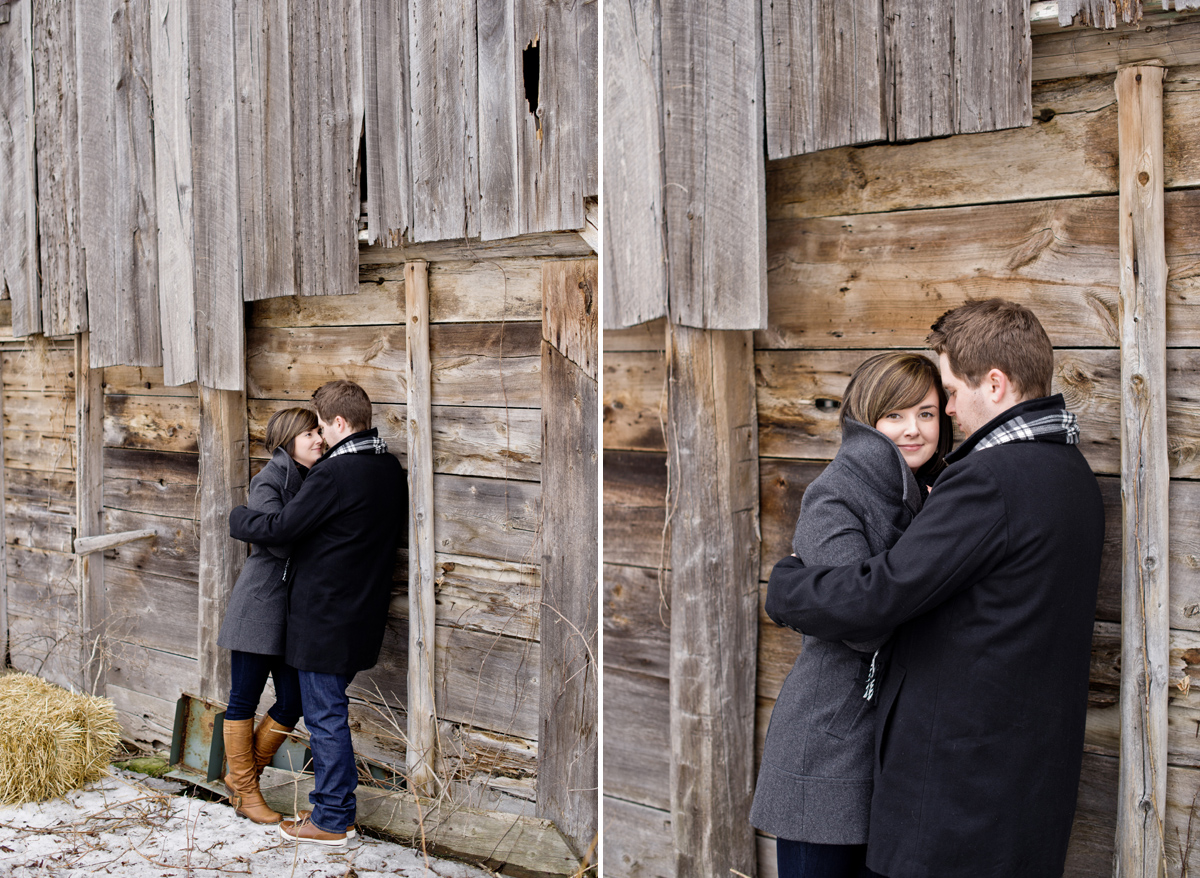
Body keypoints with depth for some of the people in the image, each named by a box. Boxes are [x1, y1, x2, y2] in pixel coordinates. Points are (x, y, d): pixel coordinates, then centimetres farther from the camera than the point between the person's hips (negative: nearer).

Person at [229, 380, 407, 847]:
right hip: (363, 613, 9)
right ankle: (333, 803, 27)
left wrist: (237, 518, 2)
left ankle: (332, 821, 9)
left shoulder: (335, 474, -20)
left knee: (325, 716, 1)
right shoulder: (390, 469, 7)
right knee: (329, 711, 19)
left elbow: (281, 528, -17)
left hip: (325, 616, -9)